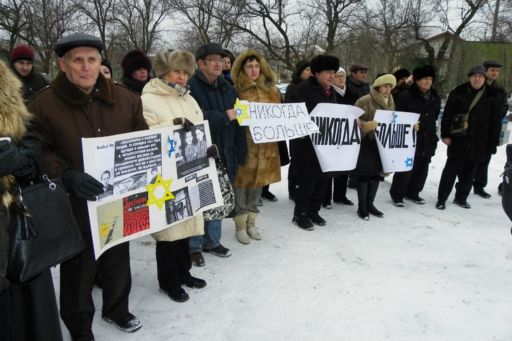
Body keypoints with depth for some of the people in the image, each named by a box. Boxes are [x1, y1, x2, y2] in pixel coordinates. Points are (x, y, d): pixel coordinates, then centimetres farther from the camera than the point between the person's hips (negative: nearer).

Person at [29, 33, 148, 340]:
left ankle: (117, 310, 46)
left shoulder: (124, 98, 0)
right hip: (76, 206, -3)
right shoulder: (44, 104, -11)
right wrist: (67, 177, -26)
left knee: (119, 261, 21)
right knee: (79, 269, 11)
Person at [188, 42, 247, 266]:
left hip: (224, 155, 6)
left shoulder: (227, 88, 11)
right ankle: (194, 247, 18)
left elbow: (237, 121, 11)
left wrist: (240, 153, 8)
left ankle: (212, 241, 31)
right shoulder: (191, 87, -10)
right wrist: (224, 117, -19)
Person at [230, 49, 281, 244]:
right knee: (242, 182, 0)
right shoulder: (236, 90, -5)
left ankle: (251, 222, 25)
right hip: (243, 143, -5)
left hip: (266, 144, 5)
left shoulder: (271, 90, 11)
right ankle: (240, 226, 13)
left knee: (258, 182, 11)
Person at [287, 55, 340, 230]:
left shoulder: (330, 92, 15)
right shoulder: (304, 89, -10)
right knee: (306, 180, -3)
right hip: (306, 143, -8)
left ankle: (313, 211, 25)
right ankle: (300, 214, 11)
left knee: (323, 178, 11)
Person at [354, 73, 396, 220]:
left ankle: (370, 204, 23)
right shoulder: (365, 101, -12)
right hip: (366, 143, -7)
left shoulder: (390, 102, 11)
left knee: (377, 172, 11)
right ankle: (362, 207, 8)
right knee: (365, 173, -2)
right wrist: (366, 125, -32)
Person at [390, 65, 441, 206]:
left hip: (427, 140, 7)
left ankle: (412, 192, 30)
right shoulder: (406, 96, -10)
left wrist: (433, 135, 18)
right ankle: (397, 195, 10)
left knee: (422, 168, 13)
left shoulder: (435, 98, 12)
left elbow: (434, 118, 20)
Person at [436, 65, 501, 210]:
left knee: (469, 171, 11)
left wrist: (493, 141, 1)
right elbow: (447, 115, -2)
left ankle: (461, 198, 24)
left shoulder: (491, 96, 3)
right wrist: (445, 134, -7)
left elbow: (495, 121, 5)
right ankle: (441, 199, 8)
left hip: (478, 142, 3)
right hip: (458, 139, -2)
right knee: (451, 170, 0)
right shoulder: (458, 93, -3)